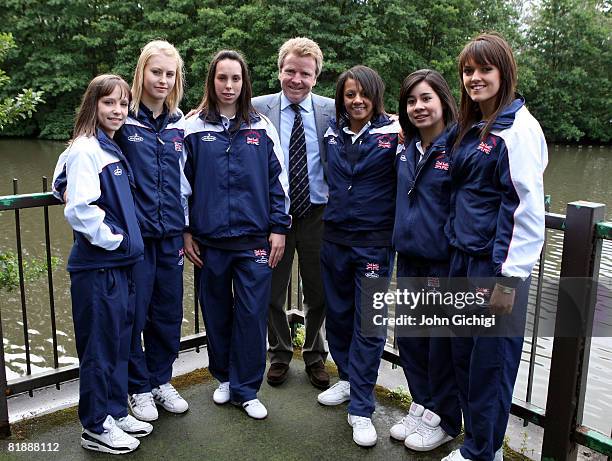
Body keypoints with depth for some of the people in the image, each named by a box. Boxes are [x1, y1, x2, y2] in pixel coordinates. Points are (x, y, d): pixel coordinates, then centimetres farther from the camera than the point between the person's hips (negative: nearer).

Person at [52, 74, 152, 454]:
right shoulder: (85, 150, -13)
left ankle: (116, 411, 30)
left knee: (120, 340, 16)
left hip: (121, 263, 9)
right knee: (99, 345, 2)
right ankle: (96, 428, 16)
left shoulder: (114, 150, 14)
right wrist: (113, 239, -13)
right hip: (97, 265, -9)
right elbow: (79, 209, -22)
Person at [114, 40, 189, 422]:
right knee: (134, 313, 4)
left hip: (170, 233, 4)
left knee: (169, 311, 11)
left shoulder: (179, 124, 9)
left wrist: (187, 228, 16)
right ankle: (139, 387, 22)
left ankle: (161, 380, 29)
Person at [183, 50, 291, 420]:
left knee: (252, 313, 1)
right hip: (209, 240, 1)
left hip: (255, 238, 0)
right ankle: (224, 378, 32)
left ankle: (246, 389, 16)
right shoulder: (194, 128, 3)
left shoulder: (262, 127, 4)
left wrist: (279, 228, 0)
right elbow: (182, 182, 6)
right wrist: (185, 232, 3)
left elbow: (277, 178, 5)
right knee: (217, 312, 12)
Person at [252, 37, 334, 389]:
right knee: (273, 293, 13)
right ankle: (280, 354, 35)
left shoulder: (331, 110, -1)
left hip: (318, 214, 0)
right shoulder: (258, 108, -2)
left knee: (319, 294, 12)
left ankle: (315, 357, 34)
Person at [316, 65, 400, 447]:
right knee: (338, 313, 16)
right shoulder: (332, 132, 6)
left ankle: (361, 409, 12)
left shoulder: (393, 133, -7)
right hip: (334, 238, 5)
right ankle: (348, 379, 38)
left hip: (375, 242, -5)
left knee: (368, 323, 0)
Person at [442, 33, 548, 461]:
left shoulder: (519, 127, -11)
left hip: (498, 264, -8)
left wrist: (509, 277, -18)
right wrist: (456, 255, 15)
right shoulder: (473, 128, 14)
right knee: (464, 354, 15)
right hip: (464, 256, 8)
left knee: (490, 361, 4)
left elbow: (528, 206, -16)